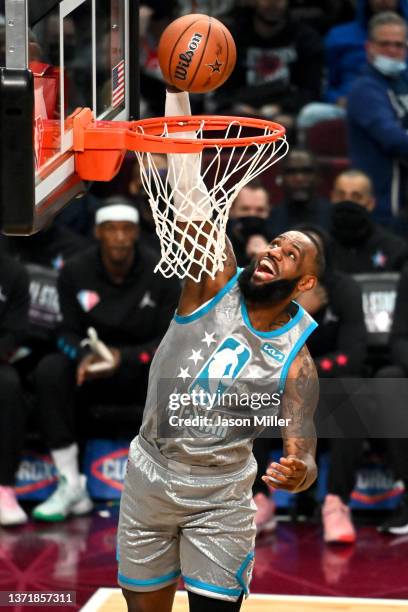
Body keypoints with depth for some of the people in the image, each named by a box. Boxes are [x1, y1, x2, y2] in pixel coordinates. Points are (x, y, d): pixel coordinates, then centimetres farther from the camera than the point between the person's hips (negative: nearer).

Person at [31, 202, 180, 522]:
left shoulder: (161, 274, -10)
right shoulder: (75, 272, -6)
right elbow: (68, 333, -1)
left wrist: (123, 357, -25)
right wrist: (83, 355, -26)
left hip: (143, 369, -2)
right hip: (92, 375, 2)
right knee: (49, 371, -29)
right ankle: (71, 486, -25)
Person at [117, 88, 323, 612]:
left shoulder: (295, 358, -10)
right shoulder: (216, 283, -8)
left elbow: (302, 452, -13)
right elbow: (187, 185, -16)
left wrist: (299, 473, -39)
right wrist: (177, 86, -24)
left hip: (220, 495, -2)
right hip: (149, 476, 2)